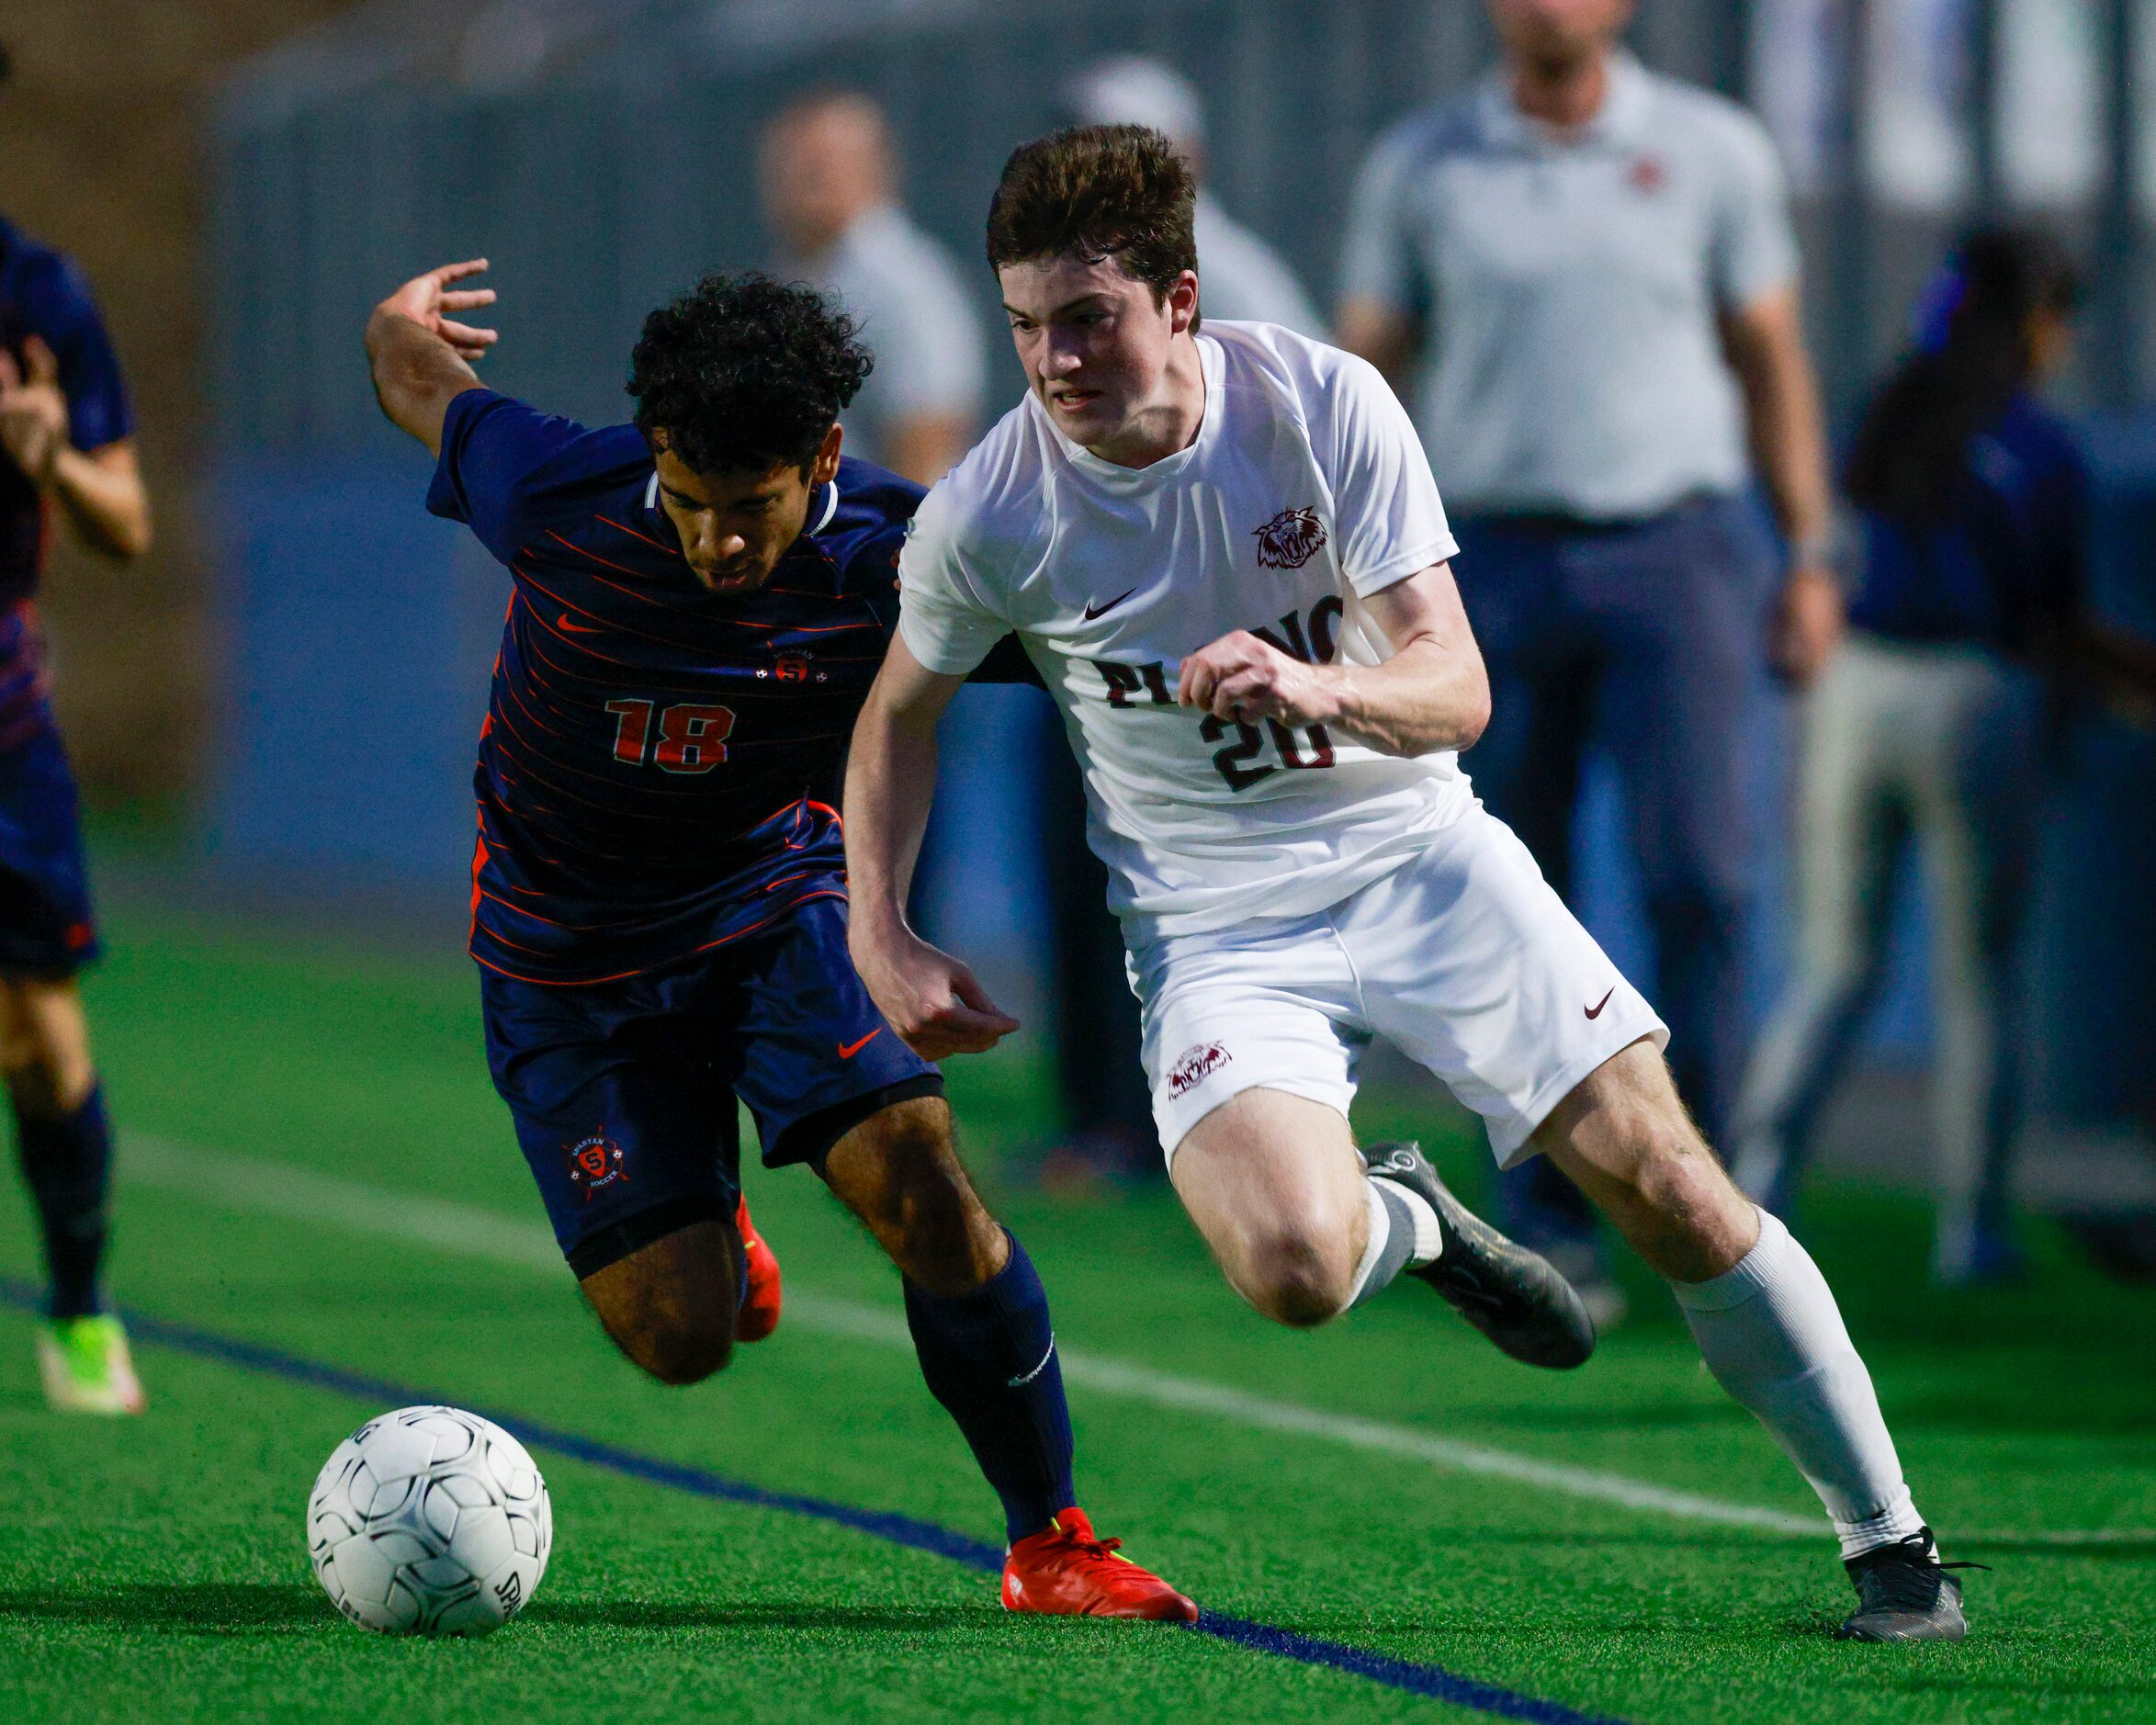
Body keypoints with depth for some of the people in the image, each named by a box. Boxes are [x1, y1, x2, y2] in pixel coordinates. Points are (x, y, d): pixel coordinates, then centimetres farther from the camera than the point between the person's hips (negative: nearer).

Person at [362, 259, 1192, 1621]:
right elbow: (414, 373, -2)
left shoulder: (899, 558, -22)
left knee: (925, 1193, -21)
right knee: (681, 1340, -6)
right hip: (569, 962, 0)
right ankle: (702, 1223, 33)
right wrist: (407, 322, 21)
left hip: (775, 905, 0)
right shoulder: (555, 497, -23)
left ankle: (1050, 1543, -2)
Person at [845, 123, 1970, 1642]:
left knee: (1667, 1186, -12)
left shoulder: (1325, 403, -13)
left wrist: (1325, 688, -35)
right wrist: (884, 941, 1)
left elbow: (1456, 689, -14)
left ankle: (1888, 1538, 4)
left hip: (1416, 851, 1)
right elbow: (903, 707, 10)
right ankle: (1413, 1221, 9)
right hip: (1215, 930, 0)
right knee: (1294, 1267, -29)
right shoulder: (986, 517, -11)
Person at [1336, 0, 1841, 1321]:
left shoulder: (1716, 151, 4)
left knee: (1698, 869, -14)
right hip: (1497, 560, 1)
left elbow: (1771, 359, 11)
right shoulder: (1420, 167, 5)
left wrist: (1812, 557, 7)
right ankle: (1548, 1228, 9)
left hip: (1676, 552, -1)